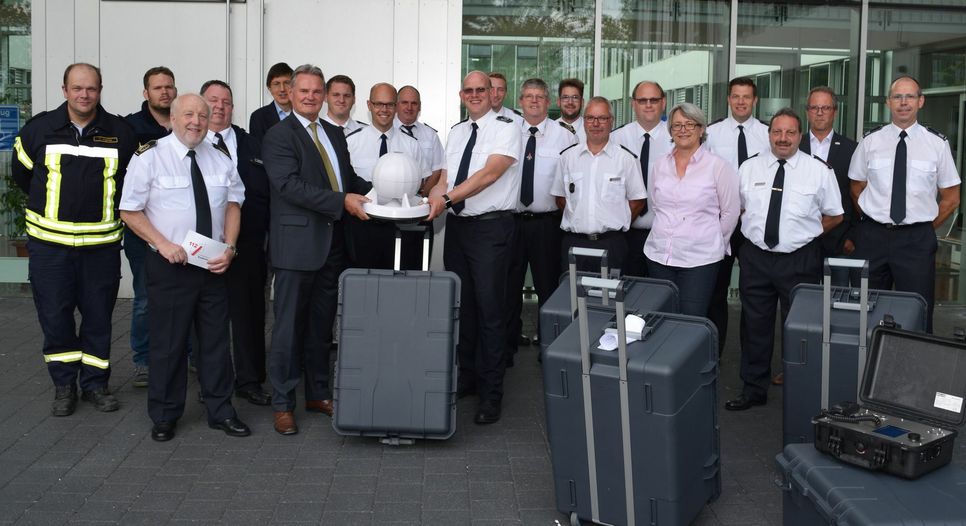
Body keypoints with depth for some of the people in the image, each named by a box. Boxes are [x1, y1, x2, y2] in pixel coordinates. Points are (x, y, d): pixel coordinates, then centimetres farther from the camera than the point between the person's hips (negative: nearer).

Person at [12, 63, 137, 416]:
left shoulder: (120, 133, 0)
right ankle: (63, 385, 18)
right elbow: (21, 173, 14)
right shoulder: (40, 128, -1)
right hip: (49, 243, 0)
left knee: (99, 316, 7)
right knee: (54, 317, 4)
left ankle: (95, 383, 20)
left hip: (101, 243, 0)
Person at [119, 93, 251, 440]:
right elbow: (130, 211, -5)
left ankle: (221, 412, 22)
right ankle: (164, 417, 18)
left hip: (214, 265, 4)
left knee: (216, 340, 10)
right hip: (169, 266, -4)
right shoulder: (149, 157, -6)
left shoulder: (220, 160, 7)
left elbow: (233, 202, 12)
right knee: (168, 343, 3)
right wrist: (164, 244, -17)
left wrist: (229, 247, -3)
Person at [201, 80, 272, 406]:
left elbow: (266, 193, 8)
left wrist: (269, 238, 2)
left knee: (250, 315, 8)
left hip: (248, 246, 3)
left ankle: (249, 381, 20)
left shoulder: (252, 145, 11)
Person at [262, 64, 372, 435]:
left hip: (331, 244, 7)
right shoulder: (278, 136, -7)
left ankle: (318, 394, 27)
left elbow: (348, 177, 19)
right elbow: (290, 185, -18)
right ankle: (283, 404, 11)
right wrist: (342, 201, -23)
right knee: (290, 326, 1)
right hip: (297, 243, -7)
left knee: (322, 325, 15)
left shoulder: (334, 134, 16)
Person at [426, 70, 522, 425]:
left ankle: (491, 392, 5)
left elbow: (490, 173, -18)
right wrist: (431, 198, -10)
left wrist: (447, 198, -24)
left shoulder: (505, 128, -6)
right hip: (456, 224, 7)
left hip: (490, 226, -6)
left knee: (490, 309, -4)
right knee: (461, 305, 12)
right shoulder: (456, 132, 15)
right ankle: (466, 377, 26)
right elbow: (446, 177, 12)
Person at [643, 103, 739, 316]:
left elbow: (730, 211, 2)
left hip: (699, 259, -4)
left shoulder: (717, 166, -3)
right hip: (659, 255, 4)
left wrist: (714, 243, 8)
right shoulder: (660, 164, 9)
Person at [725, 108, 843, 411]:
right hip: (756, 258, 2)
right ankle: (753, 390, 23)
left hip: (800, 260, -2)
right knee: (755, 326, 10)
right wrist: (755, 230, 6)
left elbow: (834, 216, 7)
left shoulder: (819, 170, -2)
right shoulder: (749, 168, 4)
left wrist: (804, 233, 2)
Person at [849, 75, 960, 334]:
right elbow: (857, 189, 12)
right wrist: (874, 221, 7)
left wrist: (925, 229, 5)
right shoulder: (871, 141, 3)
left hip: (917, 240, -1)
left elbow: (951, 198, 7)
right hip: (872, 236, 1)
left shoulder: (937, 143, 1)